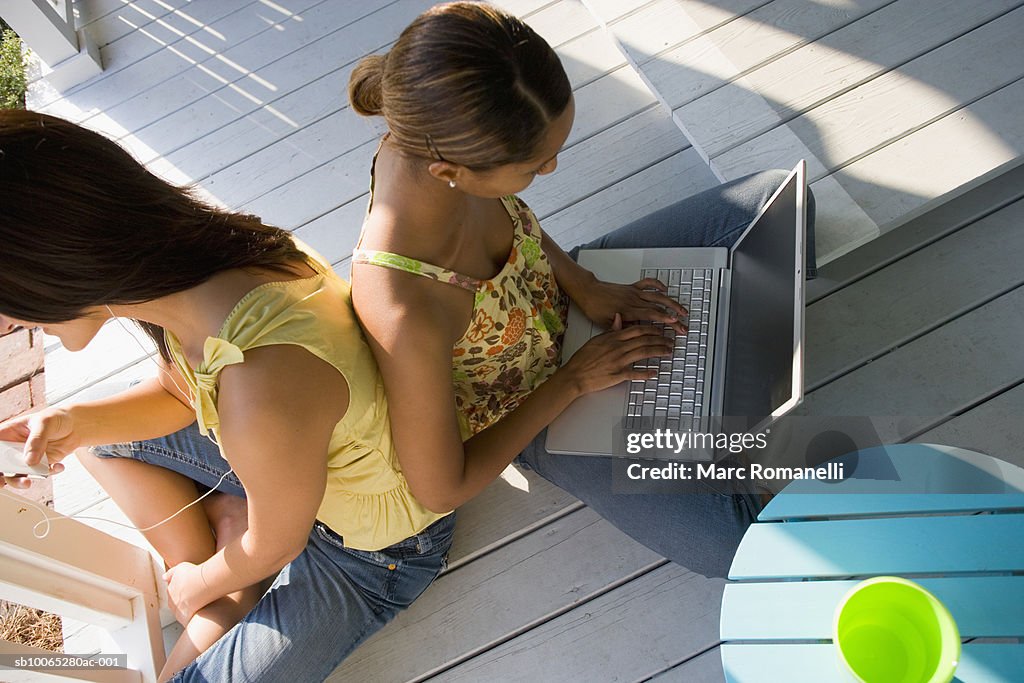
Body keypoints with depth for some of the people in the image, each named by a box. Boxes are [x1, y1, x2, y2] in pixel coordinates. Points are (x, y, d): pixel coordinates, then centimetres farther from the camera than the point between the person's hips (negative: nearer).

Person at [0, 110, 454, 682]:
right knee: (102, 439, 15)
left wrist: (199, 584, 0)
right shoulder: (197, 257, -19)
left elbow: (273, 550, -22)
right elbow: (178, 393, 4)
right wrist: (76, 424, -14)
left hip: (376, 548, -7)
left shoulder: (260, 393, -44)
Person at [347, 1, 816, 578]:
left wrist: (588, 288, -11)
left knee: (774, 196, 2)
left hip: (558, 295, 6)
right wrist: (575, 381, -20)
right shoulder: (408, 314, -44)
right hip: (529, 419, -5)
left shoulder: (428, 140, -26)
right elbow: (442, 489, -26)